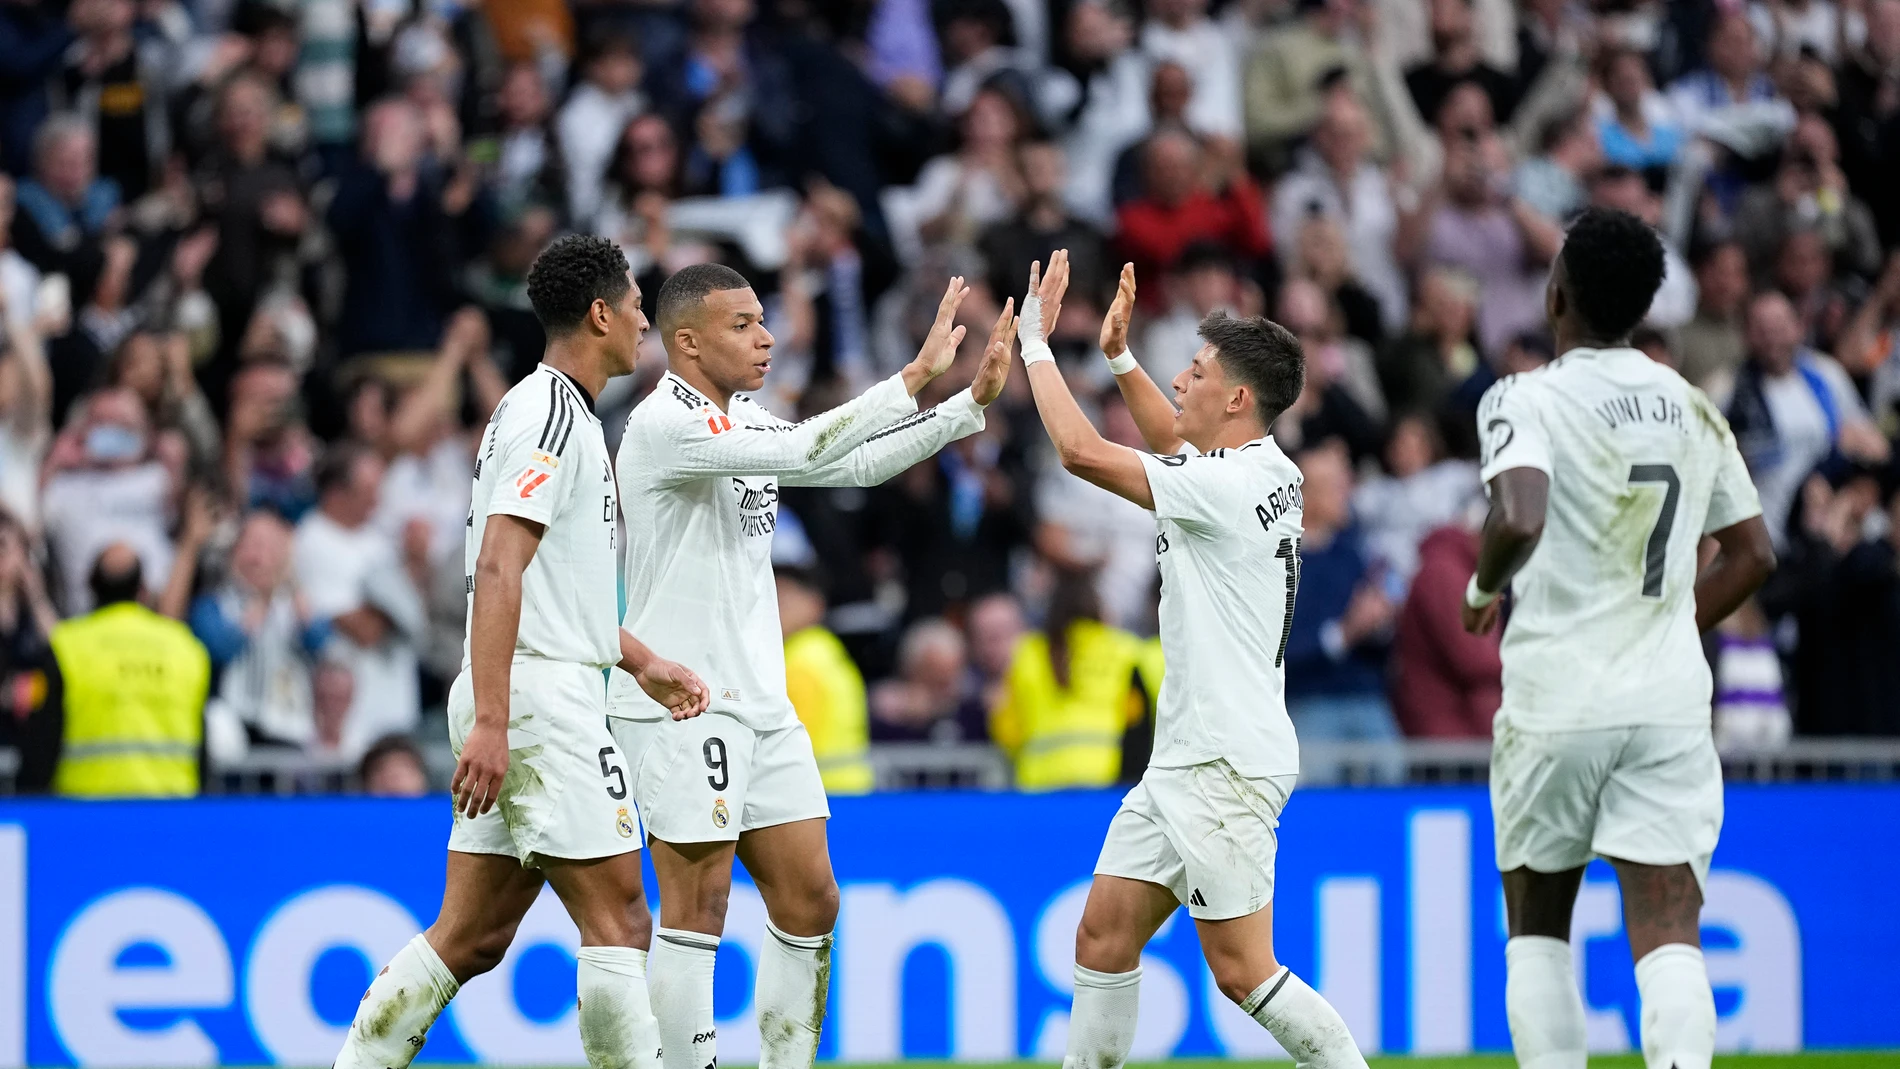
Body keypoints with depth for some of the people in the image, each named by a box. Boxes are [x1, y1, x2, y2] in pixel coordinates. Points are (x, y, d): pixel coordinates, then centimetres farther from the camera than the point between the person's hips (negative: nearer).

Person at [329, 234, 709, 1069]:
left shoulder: (556, 411, 21)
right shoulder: (552, 413, -12)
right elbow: (497, 569, -21)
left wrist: (641, 663, 30)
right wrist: (490, 722, -26)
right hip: (537, 695, -10)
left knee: (473, 936, 7)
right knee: (616, 918, -8)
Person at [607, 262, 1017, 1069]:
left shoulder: (743, 421, 13)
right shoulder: (665, 423, -15)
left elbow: (855, 464, 15)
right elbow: (805, 453, -27)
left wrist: (972, 401, 6)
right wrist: (916, 377, -26)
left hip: (761, 702, 9)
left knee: (809, 903, 8)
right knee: (697, 908, -8)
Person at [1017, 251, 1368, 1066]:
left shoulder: (1230, 485, -18)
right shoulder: (1267, 472, 10)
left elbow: (1081, 451, -20)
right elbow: (1175, 446, 34)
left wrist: (1036, 341, -8)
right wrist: (1120, 358, 24)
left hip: (1228, 762, -10)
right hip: (1183, 755, 10)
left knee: (1241, 970, -8)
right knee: (1103, 936, 8)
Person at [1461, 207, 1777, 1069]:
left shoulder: (1528, 400, -7)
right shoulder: (1693, 409, 10)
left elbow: (1519, 521, -25)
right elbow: (1751, 554, 16)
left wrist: (1483, 587, -5)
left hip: (1554, 699, -3)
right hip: (1670, 703, 3)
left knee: (1537, 925, 14)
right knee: (1667, 931, -5)